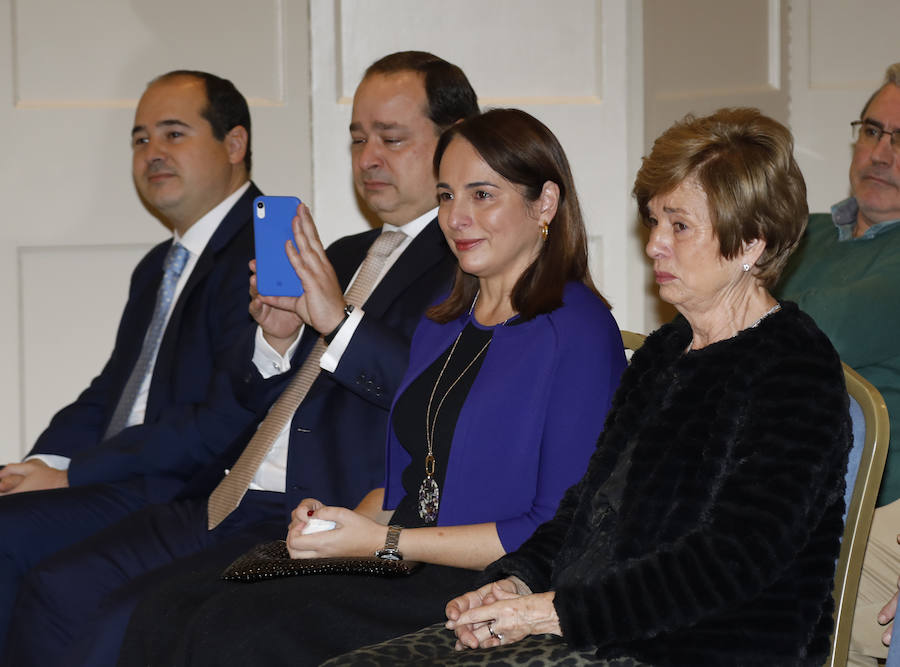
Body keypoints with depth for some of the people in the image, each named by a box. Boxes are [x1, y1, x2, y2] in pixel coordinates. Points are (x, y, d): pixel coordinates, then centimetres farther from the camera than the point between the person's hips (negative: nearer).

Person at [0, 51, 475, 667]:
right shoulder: (344, 256, 23)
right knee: (56, 588, -5)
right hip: (236, 505, 8)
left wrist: (341, 321, -21)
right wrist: (275, 338, 2)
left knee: (130, 617, -22)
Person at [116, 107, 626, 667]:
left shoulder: (579, 333, -8)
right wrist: (343, 521, 2)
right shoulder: (445, 320, 18)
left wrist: (387, 542, -13)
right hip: (404, 574, 8)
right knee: (169, 613, -14)